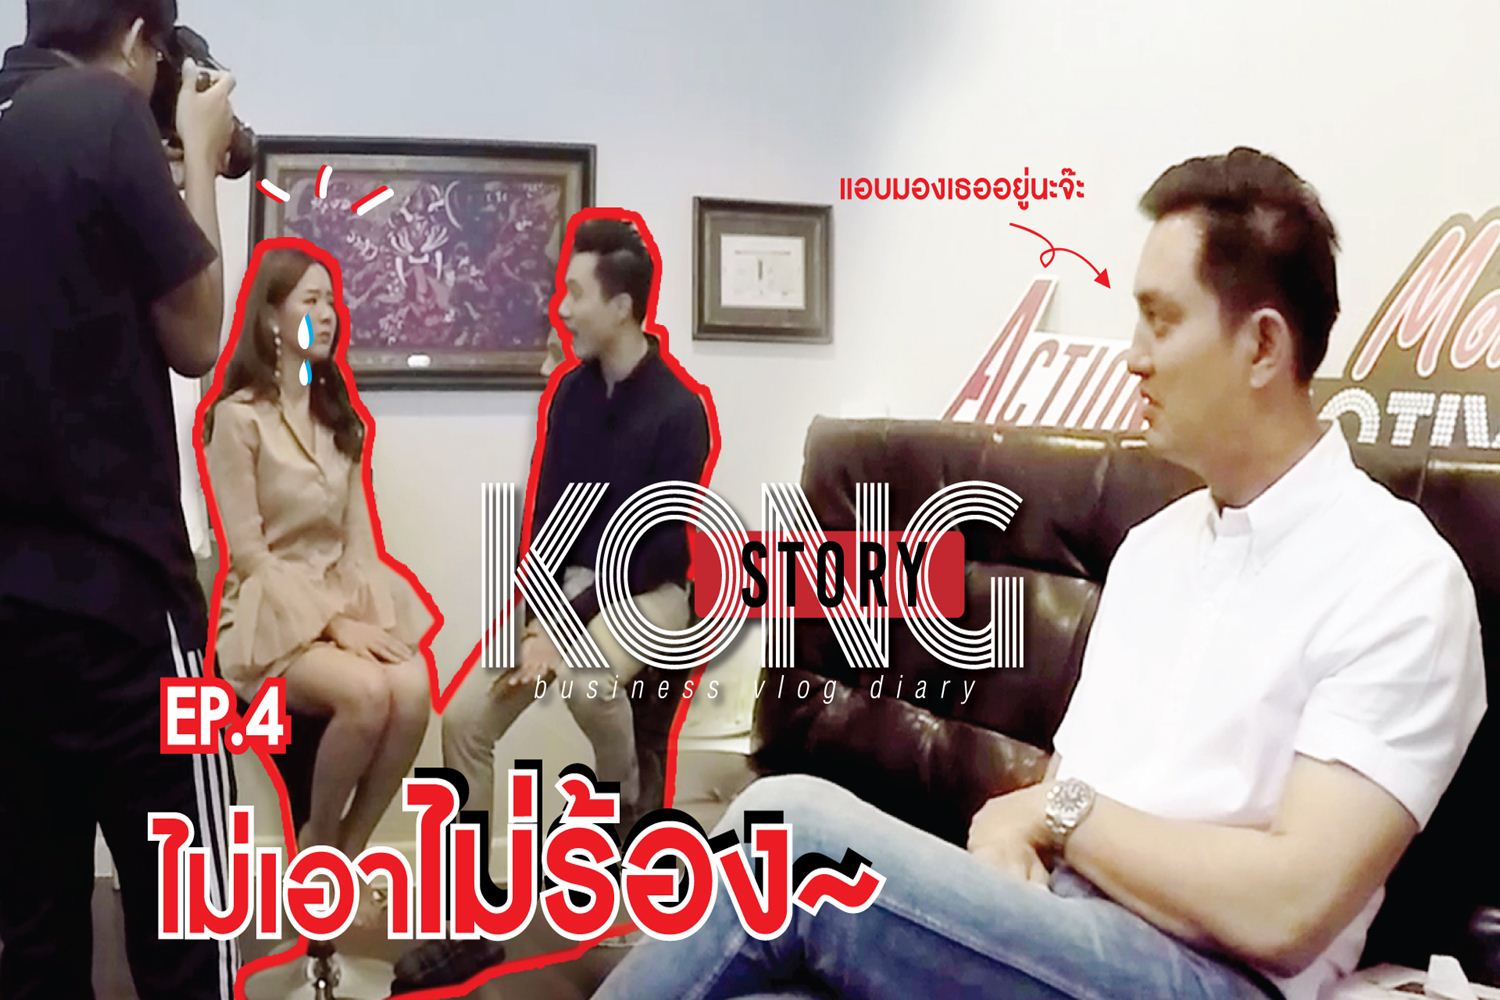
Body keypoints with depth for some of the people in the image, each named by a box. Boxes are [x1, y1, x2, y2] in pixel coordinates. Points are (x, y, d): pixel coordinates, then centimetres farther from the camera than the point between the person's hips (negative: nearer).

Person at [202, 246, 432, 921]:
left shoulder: (339, 417, 15)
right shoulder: (238, 416, -7)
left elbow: (359, 535, 10)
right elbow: (248, 554, -11)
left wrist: (364, 613, -8)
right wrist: (334, 623, -17)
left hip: (346, 598, 6)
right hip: (269, 611, -5)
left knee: (414, 692, -26)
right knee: (367, 694, -32)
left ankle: (345, 854, -6)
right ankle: (315, 846, -5)